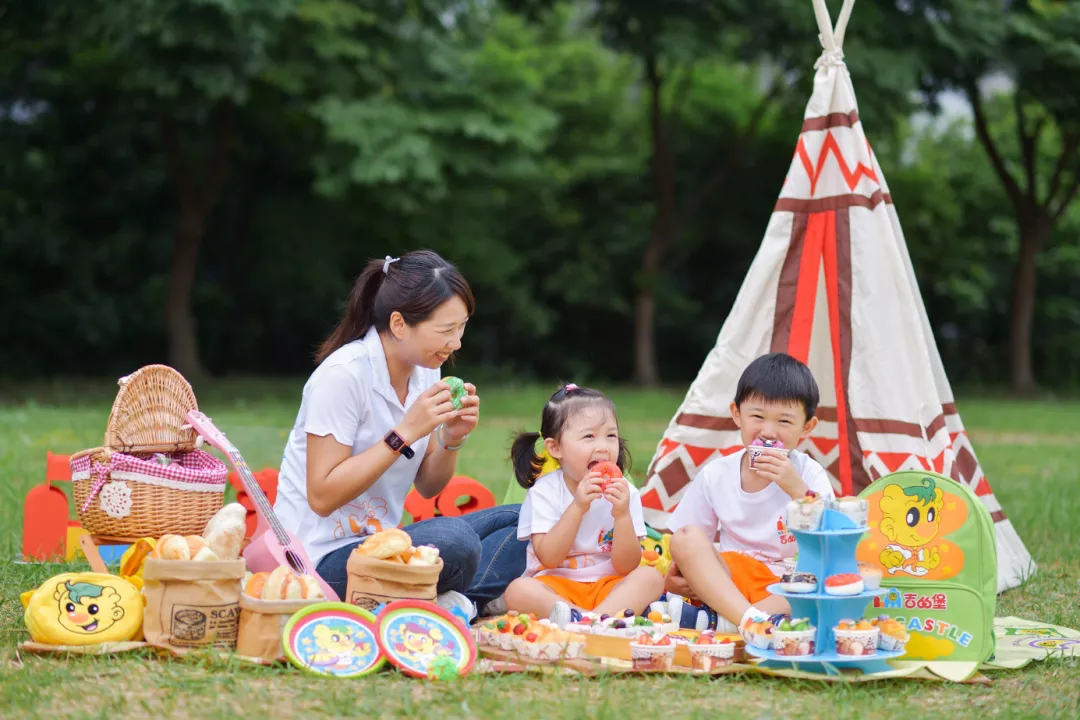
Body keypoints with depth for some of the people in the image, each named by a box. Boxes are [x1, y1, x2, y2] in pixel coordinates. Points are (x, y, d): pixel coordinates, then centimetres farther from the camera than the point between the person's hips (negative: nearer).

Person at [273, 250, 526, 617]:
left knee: (515, 522, 1)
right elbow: (322, 497, -20)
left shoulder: (424, 372, 7)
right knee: (453, 539, -32)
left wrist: (452, 438, -7)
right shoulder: (343, 376, -17)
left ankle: (459, 602, -17)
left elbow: (427, 487, 13)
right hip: (324, 557, -9)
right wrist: (404, 433, -23)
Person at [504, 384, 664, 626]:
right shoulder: (544, 492, -5)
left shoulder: (625, 493, -1)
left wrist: (622, 514, -21)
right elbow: (549, 559, -15)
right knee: (518, 591, -30)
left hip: (608, 588, 2)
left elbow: (626, 567, -6)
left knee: (651, 577, -25)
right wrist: (578, 507, -24)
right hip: (556, 586, -2)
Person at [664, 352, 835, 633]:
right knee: (685, 537, -23)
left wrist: (797, 489, -28)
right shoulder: (716, 475, 4)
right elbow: (687, 545, 8)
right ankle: (751, 619, -42)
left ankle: (724, 623, -36)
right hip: (727, 582, 2)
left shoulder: (809, 474, -3)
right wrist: (675, 576, -14)